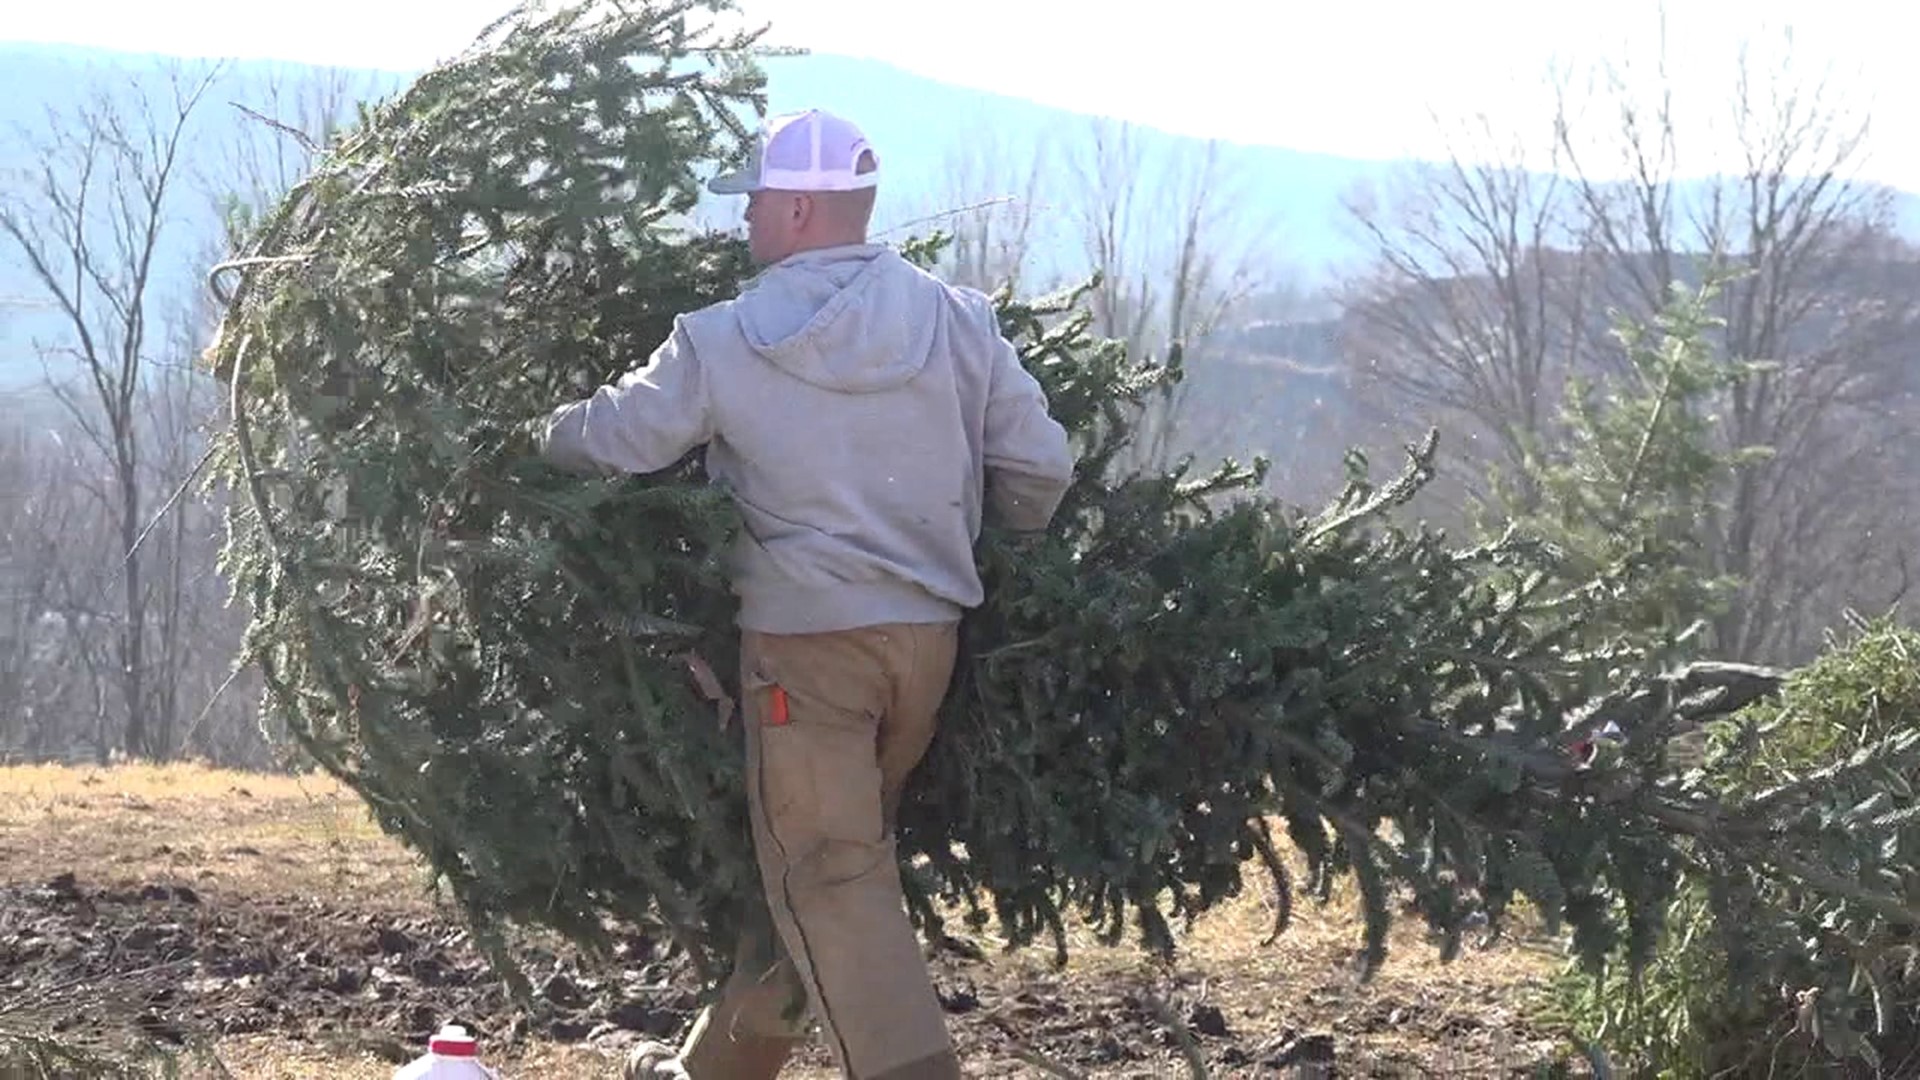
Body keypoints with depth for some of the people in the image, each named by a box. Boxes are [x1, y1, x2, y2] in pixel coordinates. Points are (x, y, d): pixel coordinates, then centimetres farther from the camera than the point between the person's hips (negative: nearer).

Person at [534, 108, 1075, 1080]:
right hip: (929, 634, 5)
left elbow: (613, 437, 3)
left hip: (807, 640, -5)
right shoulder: (961, 322, 2)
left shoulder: (726, 342, -7)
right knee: (812, 861, 16)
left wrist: (542, 438, 25)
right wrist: (968, 551, 21)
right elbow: (1040, 471, 2)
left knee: (825, 878, -2)